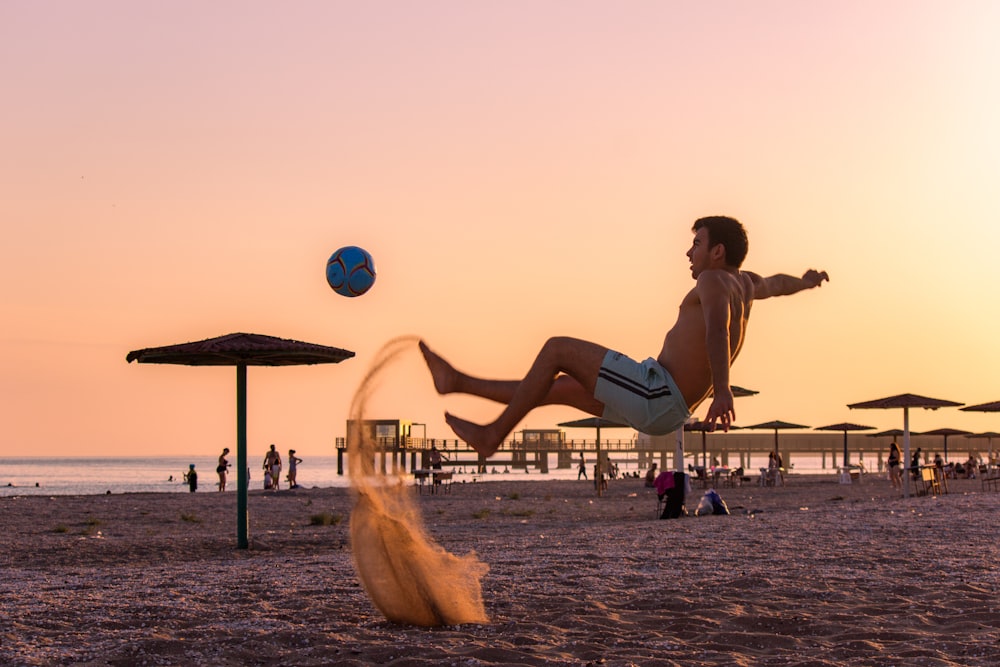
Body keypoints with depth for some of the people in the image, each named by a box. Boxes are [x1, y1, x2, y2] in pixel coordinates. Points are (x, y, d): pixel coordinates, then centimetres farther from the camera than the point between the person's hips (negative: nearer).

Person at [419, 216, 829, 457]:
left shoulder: (713, 280, -10)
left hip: (657, 393, -10)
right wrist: (805, 281, 65)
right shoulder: (744, 283, 17)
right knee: (558, 388, 17)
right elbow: (775, 283, 41)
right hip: (665, 409, 10)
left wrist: (722, 391, -47)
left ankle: (494, 434, 1)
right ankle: (457, 382, 26)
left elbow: (716, 328, -30)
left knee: (557, 349, -4)